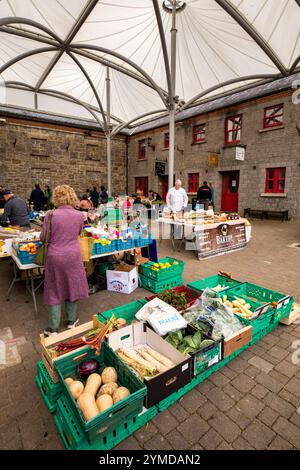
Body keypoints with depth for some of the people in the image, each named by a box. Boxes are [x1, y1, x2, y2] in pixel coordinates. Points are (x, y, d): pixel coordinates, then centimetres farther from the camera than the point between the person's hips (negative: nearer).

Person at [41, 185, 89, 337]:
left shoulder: (51, 215, -13)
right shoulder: (79, 215, -6)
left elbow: (43, 238, -5)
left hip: (55, 256, -1)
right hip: (73, 256, 1)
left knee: (54, 290, 12)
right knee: (72, 286, 17)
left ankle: (53, 328, 21)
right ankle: (71, 320, 32)